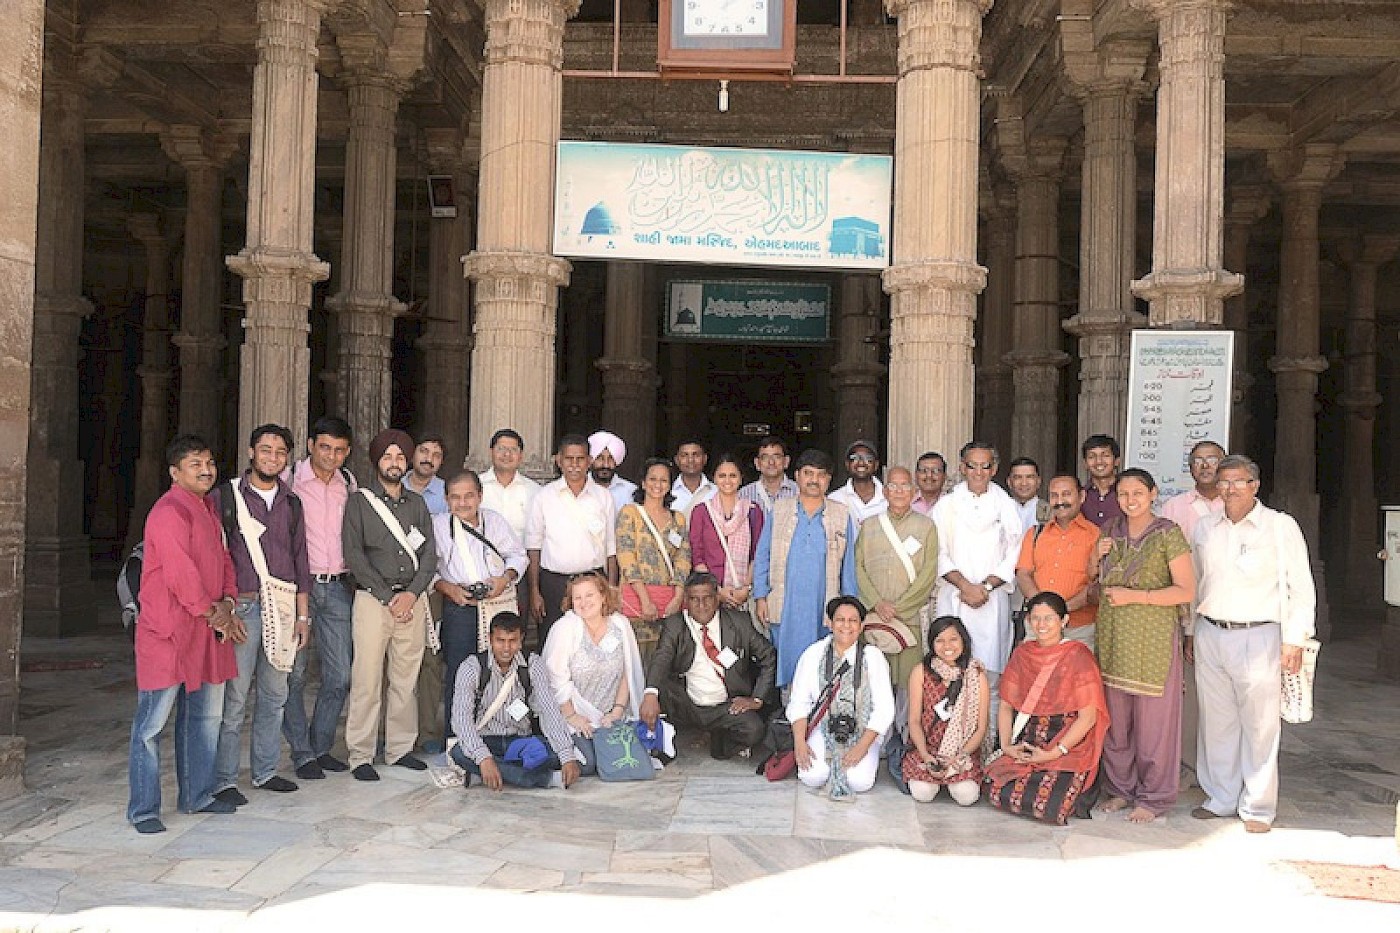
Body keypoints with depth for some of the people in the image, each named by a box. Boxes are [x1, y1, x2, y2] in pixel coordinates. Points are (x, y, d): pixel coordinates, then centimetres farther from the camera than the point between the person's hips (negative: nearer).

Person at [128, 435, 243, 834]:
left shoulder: (208, 508, 15)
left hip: (206, 633, 9)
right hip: (168, 633, -9)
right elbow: (180, 576, -20)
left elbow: (222, 560, 17)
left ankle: (197, 796, 28)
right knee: (153, 722, -1)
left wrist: (227, 605, 1)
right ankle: (143, 810, 7)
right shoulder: (169, 512, -15)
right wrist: (214, 615, -11)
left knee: (205, 716, 16)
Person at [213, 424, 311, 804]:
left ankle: (265, 770, 22)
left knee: (274, 695, 10)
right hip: (242, 606, -5)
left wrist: (303, 614, 12)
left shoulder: (291, 504, 14)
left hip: (283, 608, 5)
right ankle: (224, 780, 4)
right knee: (234, 697, -5)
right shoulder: (227, 496, 1)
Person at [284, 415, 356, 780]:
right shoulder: (291, 480, -5)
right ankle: (302, 754, 11)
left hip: (338, 586, 5)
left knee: (340, 676, 6)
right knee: (294, 674, 0)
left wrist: (354, 580, 15)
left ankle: (321, 747, 21)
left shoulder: (349, 483, 11)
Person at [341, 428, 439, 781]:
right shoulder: (360, 502, 3)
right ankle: (361, 756, 3)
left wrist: (411, 593, -6)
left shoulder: (417, 503, 14)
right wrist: (388, 596, -10)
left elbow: (429, 554, 9)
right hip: (372, 597, -3)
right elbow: (354, 555, -5)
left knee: (406, 679, 7)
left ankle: (400, 748, 17)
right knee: (367, 680, -4)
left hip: (412, 599, 4)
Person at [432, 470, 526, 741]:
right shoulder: (438, 525, 5)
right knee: (458, 671, -3)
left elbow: (518, 555, 16)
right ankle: (455, 737, 8)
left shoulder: (495, 520, 13)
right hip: (459, 607, -2)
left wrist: (506, 578, -2)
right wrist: (446, 587, -12)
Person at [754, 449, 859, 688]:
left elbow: (848, 564, 11)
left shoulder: (841, 515, 9)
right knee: (786, 664, 0)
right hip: (785, 608, 0)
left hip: (824, 609, 0)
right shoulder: (779, 510, 8)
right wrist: (760, 597, 0)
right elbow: (762, 557, 8)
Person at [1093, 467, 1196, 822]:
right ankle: (1121, 788, 23)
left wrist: (1134, 596, -15)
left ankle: (1153, 797, 13)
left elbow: (1187, 591, -9)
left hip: (1152, 637, -5)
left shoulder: (1167, 533, -5)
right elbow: (1095, 578, 23)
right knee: (1116, 716, 9)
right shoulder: (1110, 530, 12)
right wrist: (1098, 556, 2)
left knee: (1152, 718, 1)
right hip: (1112, 635, 5)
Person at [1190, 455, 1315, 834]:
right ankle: (1220, 799, 21)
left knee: (1260, 725, -1)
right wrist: (1191, 631, 17)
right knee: (1217, 723, 9)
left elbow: (1301, 587, -3)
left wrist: (1294, 640, -7)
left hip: (1257, 637, -4)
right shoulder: (1206, 528, 11)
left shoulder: (1281, 526, -2)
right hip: (1209, 635, 4)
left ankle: (1258, 808, 10)